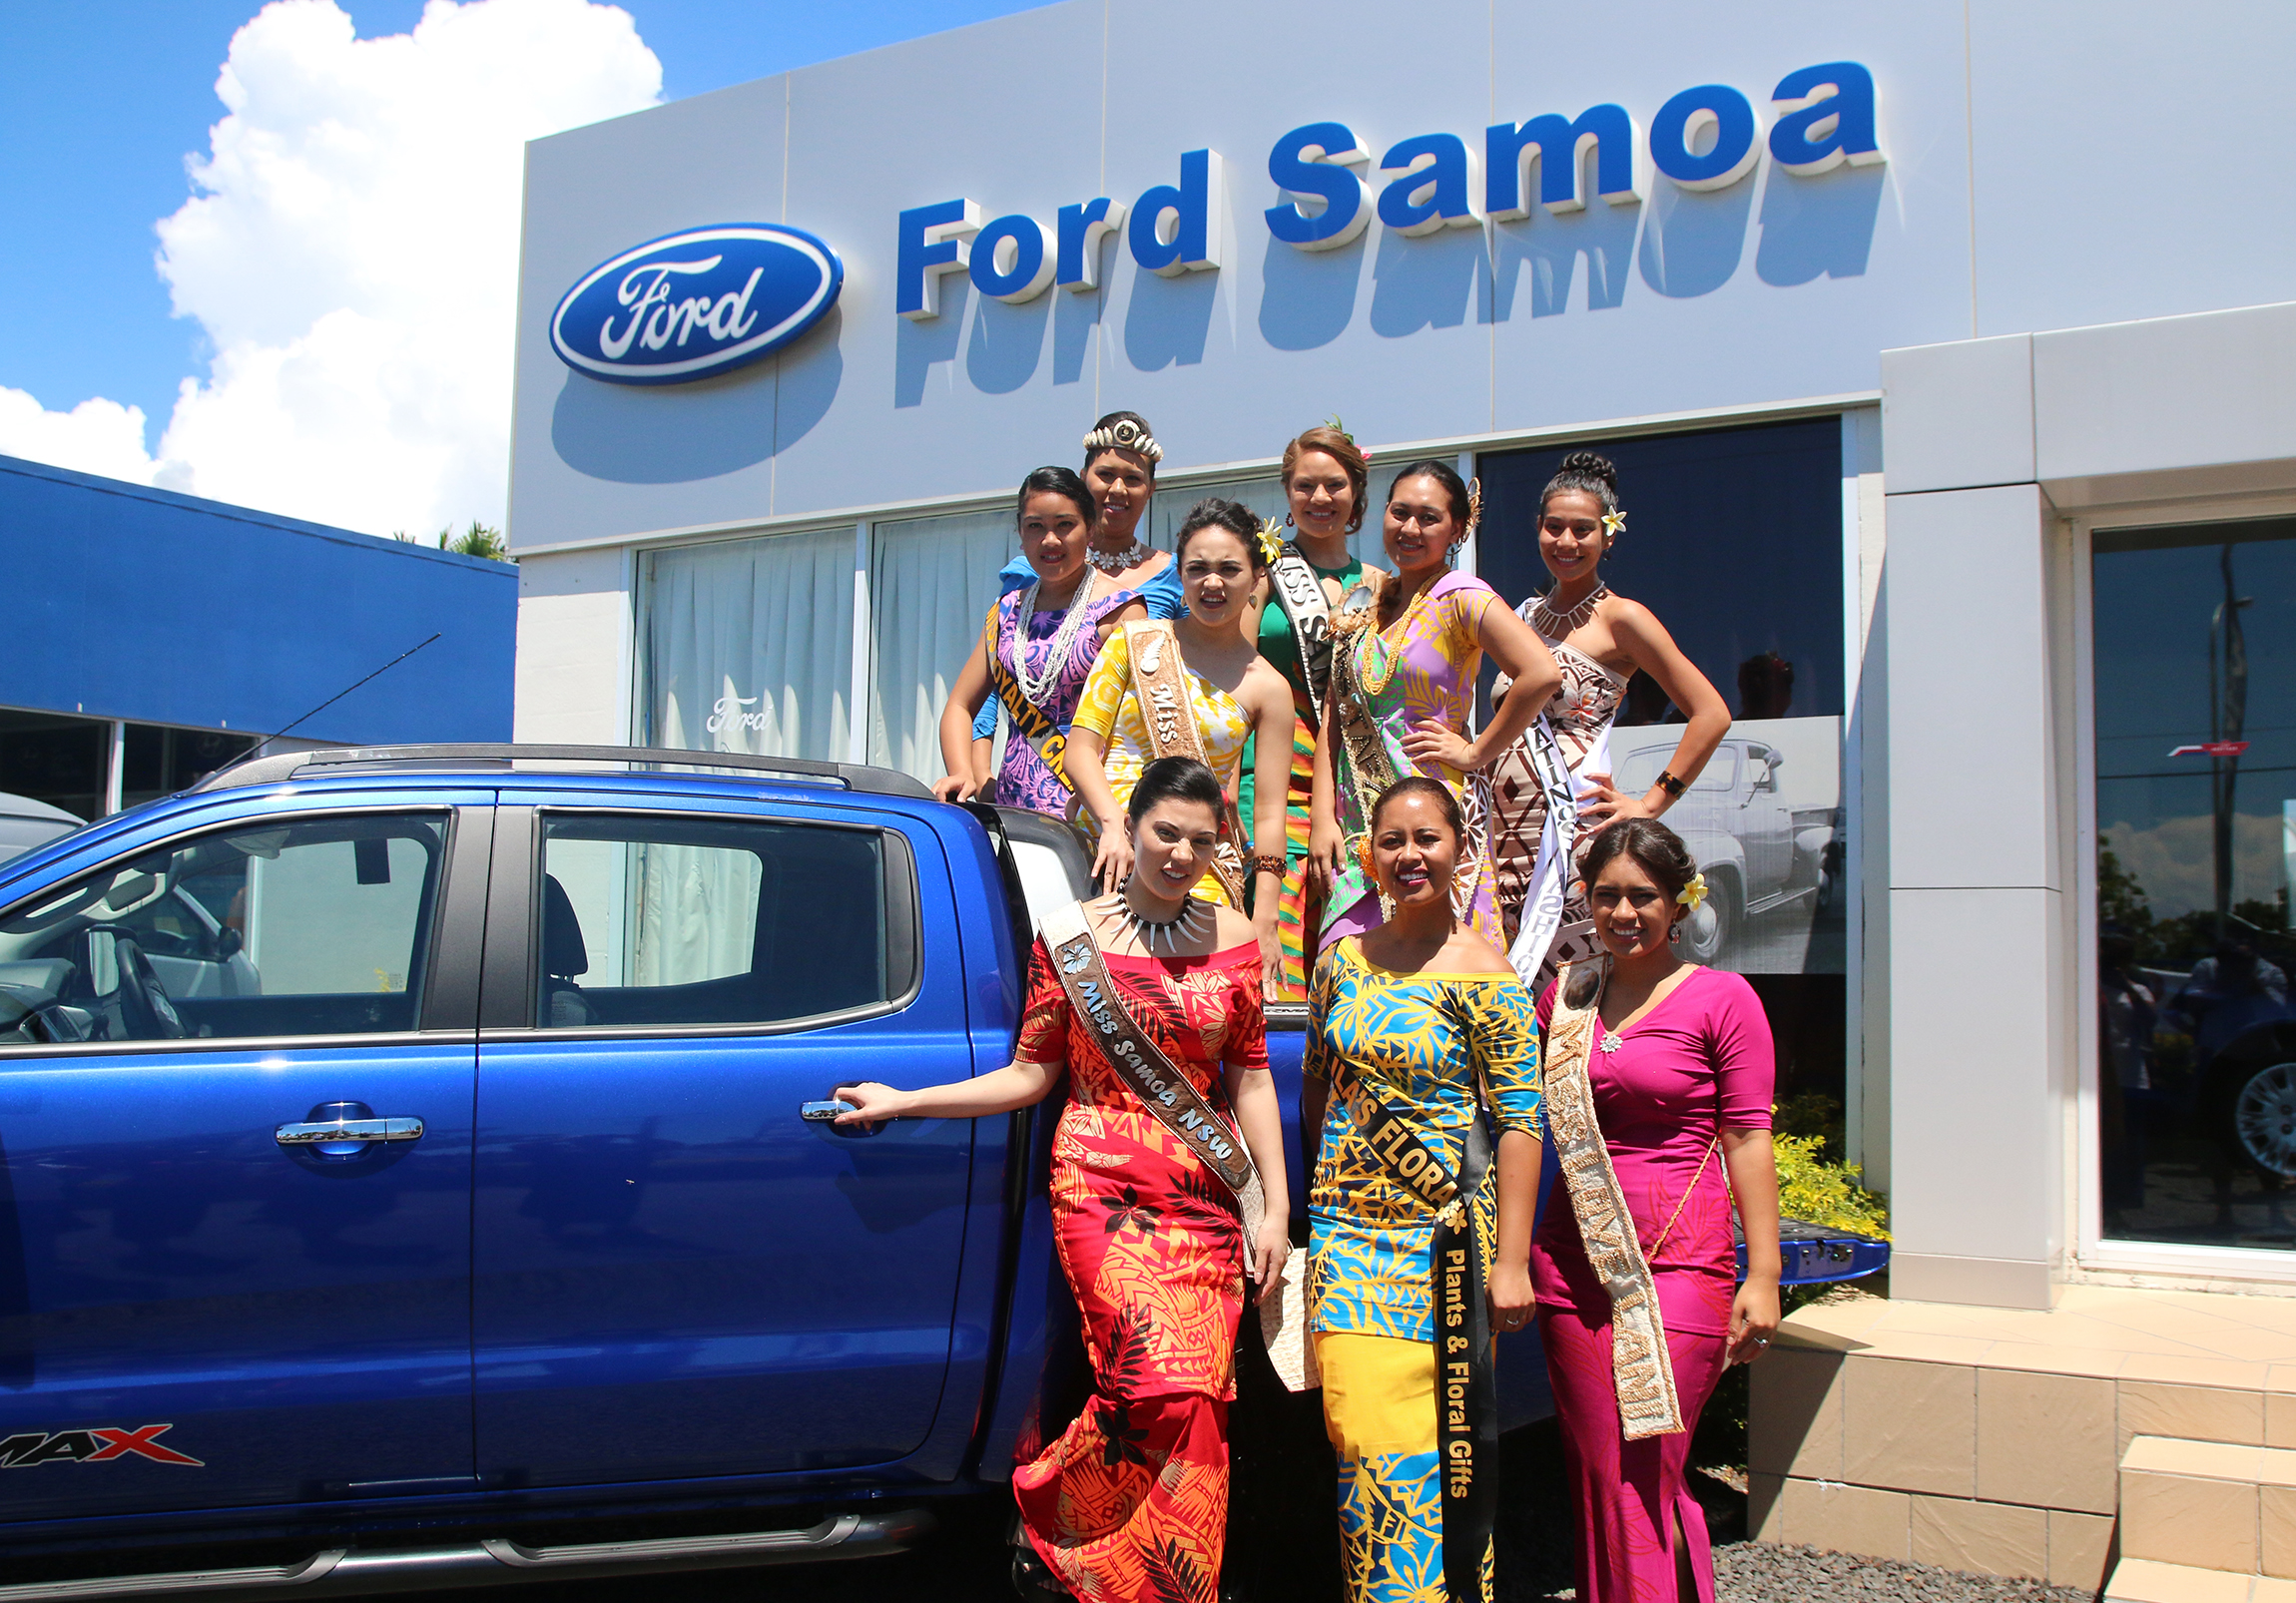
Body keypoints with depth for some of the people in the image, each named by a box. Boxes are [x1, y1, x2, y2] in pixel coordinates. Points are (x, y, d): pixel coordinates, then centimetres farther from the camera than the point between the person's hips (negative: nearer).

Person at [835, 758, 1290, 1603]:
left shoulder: (1232, 938, 8)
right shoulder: (1072, 933, 1)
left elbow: (1250, 1077, 10)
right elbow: (1031, 1072, 3)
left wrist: (1276, 1208, 7)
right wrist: (902, 1102, -1)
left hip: (1206, 1199, 3)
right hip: (1103, 1185, -3)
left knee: (1198, 1407, -2)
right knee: (1163, 1390, -16)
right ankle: (1048, 1533, 9)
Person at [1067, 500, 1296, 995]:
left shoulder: (1267, 688, 9)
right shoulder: (1135, 643, 9)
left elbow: (1269, 813, 6)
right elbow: (1081, 748, 4)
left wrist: (1263, 924, -2)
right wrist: (1113, 825, -14)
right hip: (1113, 844, 0)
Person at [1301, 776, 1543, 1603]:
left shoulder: (1482, 972, -6)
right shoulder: (1342, 959, 8)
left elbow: (1520, 1121, -7)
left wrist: (1510, 1260, -11)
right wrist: (1321, 1190, 17)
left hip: (1442, 1234, -4)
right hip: (1344, 1227, 4)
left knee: (1432, 1442, -2)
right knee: (1361, 1433, 1)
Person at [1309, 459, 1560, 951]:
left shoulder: (1462, 598, -6)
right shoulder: (1362, 603, 13)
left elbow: (1543, 673, -21)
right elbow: (1335, 716, 12)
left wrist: (1475, 752, -12)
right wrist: (1323, 817, 2)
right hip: (1358, 825, 6)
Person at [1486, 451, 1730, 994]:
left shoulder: (1620, 618, -3)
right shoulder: (1528, 615, 16)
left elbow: (1711, 714, -5)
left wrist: (1650, 804, -6)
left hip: (1572, 826, -6)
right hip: (1508, 827, 6)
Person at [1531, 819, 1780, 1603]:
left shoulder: (1722, 999, -2)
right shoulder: (1566, 995, 11)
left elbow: (1748, 1139, -5)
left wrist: (1762, 1275, -9)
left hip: (1679, 1263, -4)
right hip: (1573, 1259, 4)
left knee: (1642, 1481, -6)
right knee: (1594, 1475, 8)